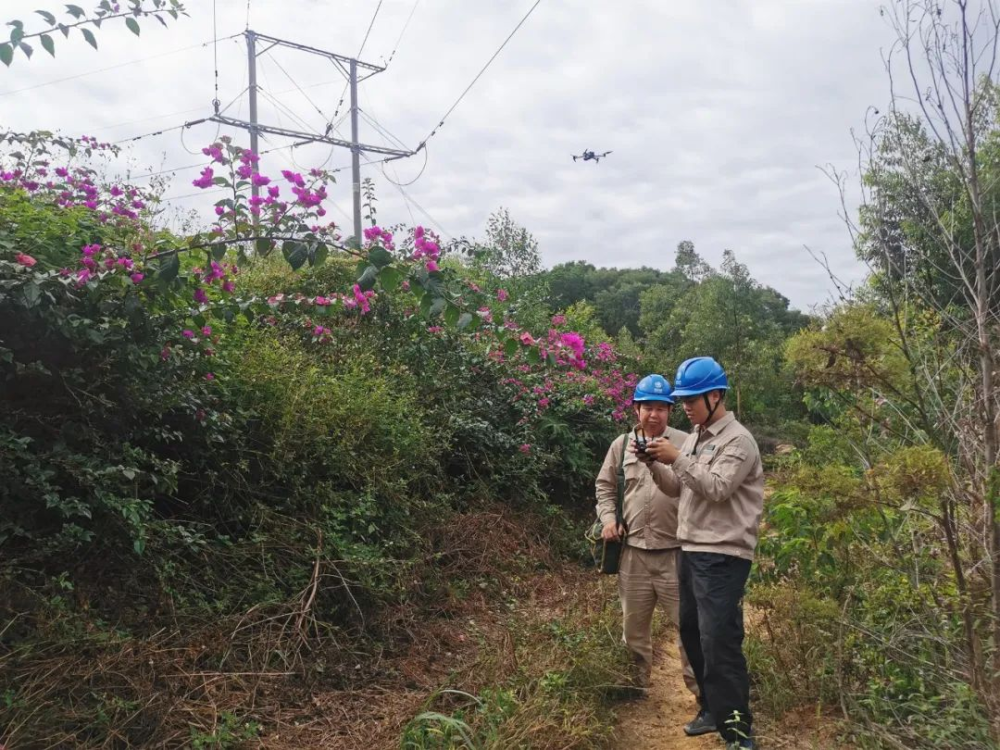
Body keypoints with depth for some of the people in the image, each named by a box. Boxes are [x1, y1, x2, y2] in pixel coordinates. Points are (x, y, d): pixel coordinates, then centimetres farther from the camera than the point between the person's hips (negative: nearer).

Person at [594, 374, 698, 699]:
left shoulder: (684, 443, -2)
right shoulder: (622, 445, 7)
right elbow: (605, 486, 14)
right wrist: (608, 518, 1)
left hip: (675, 551, -3)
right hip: (633, 551, 3)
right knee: (633, 624, 17)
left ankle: (699, 686, 19)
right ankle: (636, 684, 35)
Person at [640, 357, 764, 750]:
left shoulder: (738, 440, -11)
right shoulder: (694, 437, 15)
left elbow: (717, 488, -22)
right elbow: (676, 488, 14)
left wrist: (676, 459, -24)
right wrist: (654, 464, -3)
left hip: (722, 556, -9)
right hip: (691, 550, 9)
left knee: (719, 642, -10)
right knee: (691, 633, 16)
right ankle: (714, 709, 32)